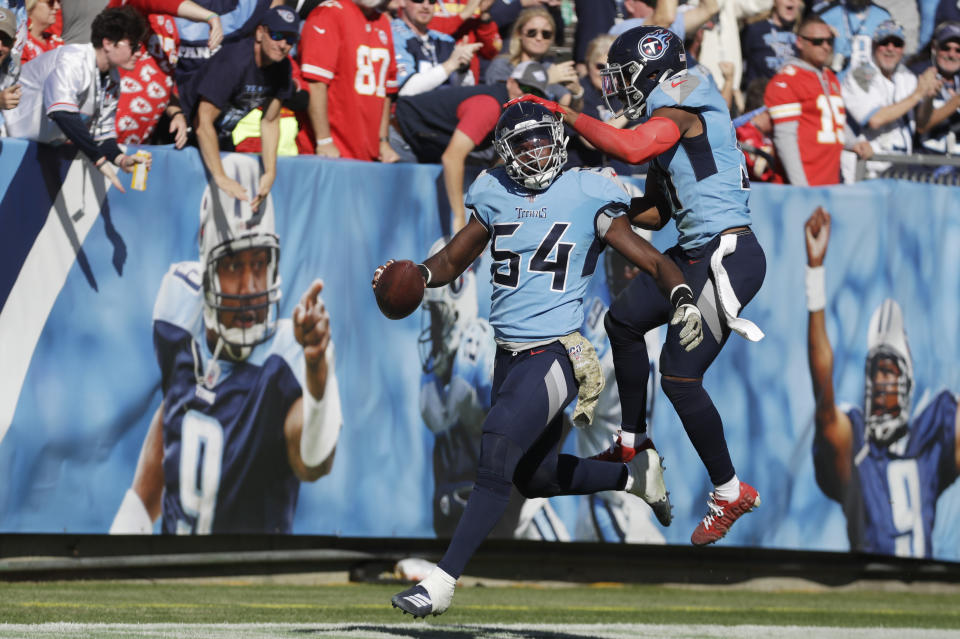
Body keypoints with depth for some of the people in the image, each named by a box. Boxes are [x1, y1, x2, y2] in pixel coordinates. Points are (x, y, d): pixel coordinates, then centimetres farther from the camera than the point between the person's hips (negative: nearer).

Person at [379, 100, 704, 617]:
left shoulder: (586, 197, -5)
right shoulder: (494, 197, 7)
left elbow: (650, 261, -3)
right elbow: (453, 260, 17)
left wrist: (683, 300, -22)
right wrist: (415, 276, -4)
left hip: (556, 355, -7)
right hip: (509, 356, 7)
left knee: (498, 446, -23)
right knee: (535, 477, 17)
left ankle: (442, 582, -24)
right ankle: (634, 476, 44)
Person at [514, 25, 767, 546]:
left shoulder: (682, 108, -13)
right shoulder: (668, 121, 16)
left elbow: (633, 149, -33)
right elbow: (655, 213, 20)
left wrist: (566, 115, -23)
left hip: (727, 257, -11)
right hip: (695, 253, 11)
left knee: (680, 376, -10)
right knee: (624, 322, 22)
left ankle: (730, 492, 3)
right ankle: (632, 440, 37)